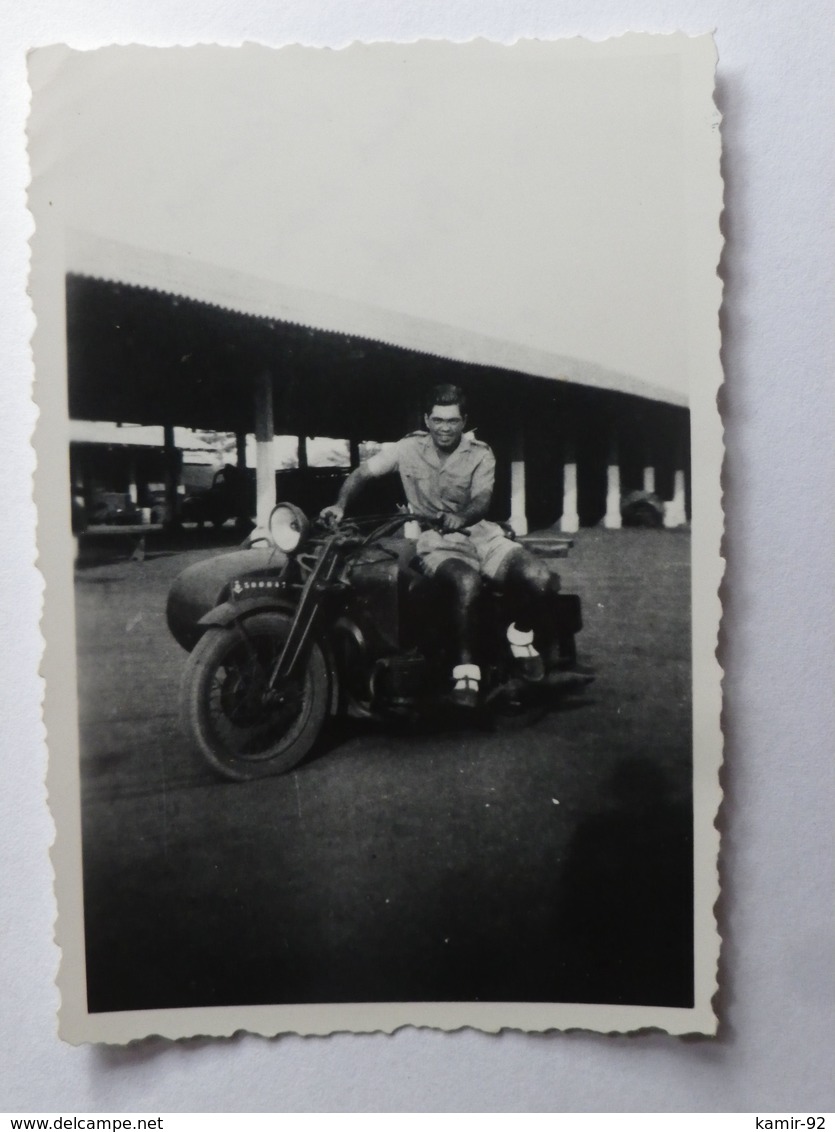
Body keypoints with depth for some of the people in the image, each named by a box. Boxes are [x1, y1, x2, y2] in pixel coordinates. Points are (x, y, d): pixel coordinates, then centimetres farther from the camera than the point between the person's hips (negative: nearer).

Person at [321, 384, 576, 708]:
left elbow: (482, 500, -12)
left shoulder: (480, 454, 4)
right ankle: (465, 671, -26)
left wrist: (460, 518, -36)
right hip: (436, 543, -2)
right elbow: (362, 473, 7)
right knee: (466, 584, -39)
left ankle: (521, 633, 11)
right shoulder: (410, 448, 5)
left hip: (480, 533, 2)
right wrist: (340, 505, -12)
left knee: (542, 580, -22)